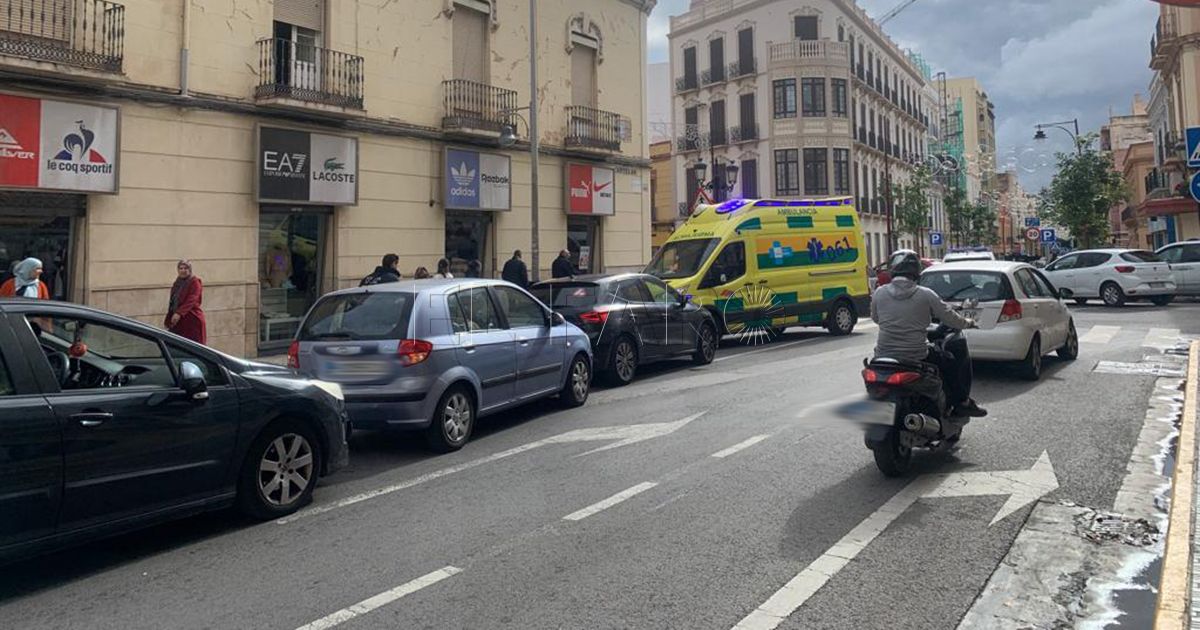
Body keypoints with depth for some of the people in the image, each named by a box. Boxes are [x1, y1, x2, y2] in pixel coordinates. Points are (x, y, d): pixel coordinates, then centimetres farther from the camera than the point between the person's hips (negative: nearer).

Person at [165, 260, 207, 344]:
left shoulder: (195, 282, -5)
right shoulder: (177, 283, 17)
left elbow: (191, 300, -17)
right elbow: (172, 304, 20)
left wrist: (179, 313, -28)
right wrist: (169, 321, 15)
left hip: (192, 320, -7)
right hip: (178, 321, 7)